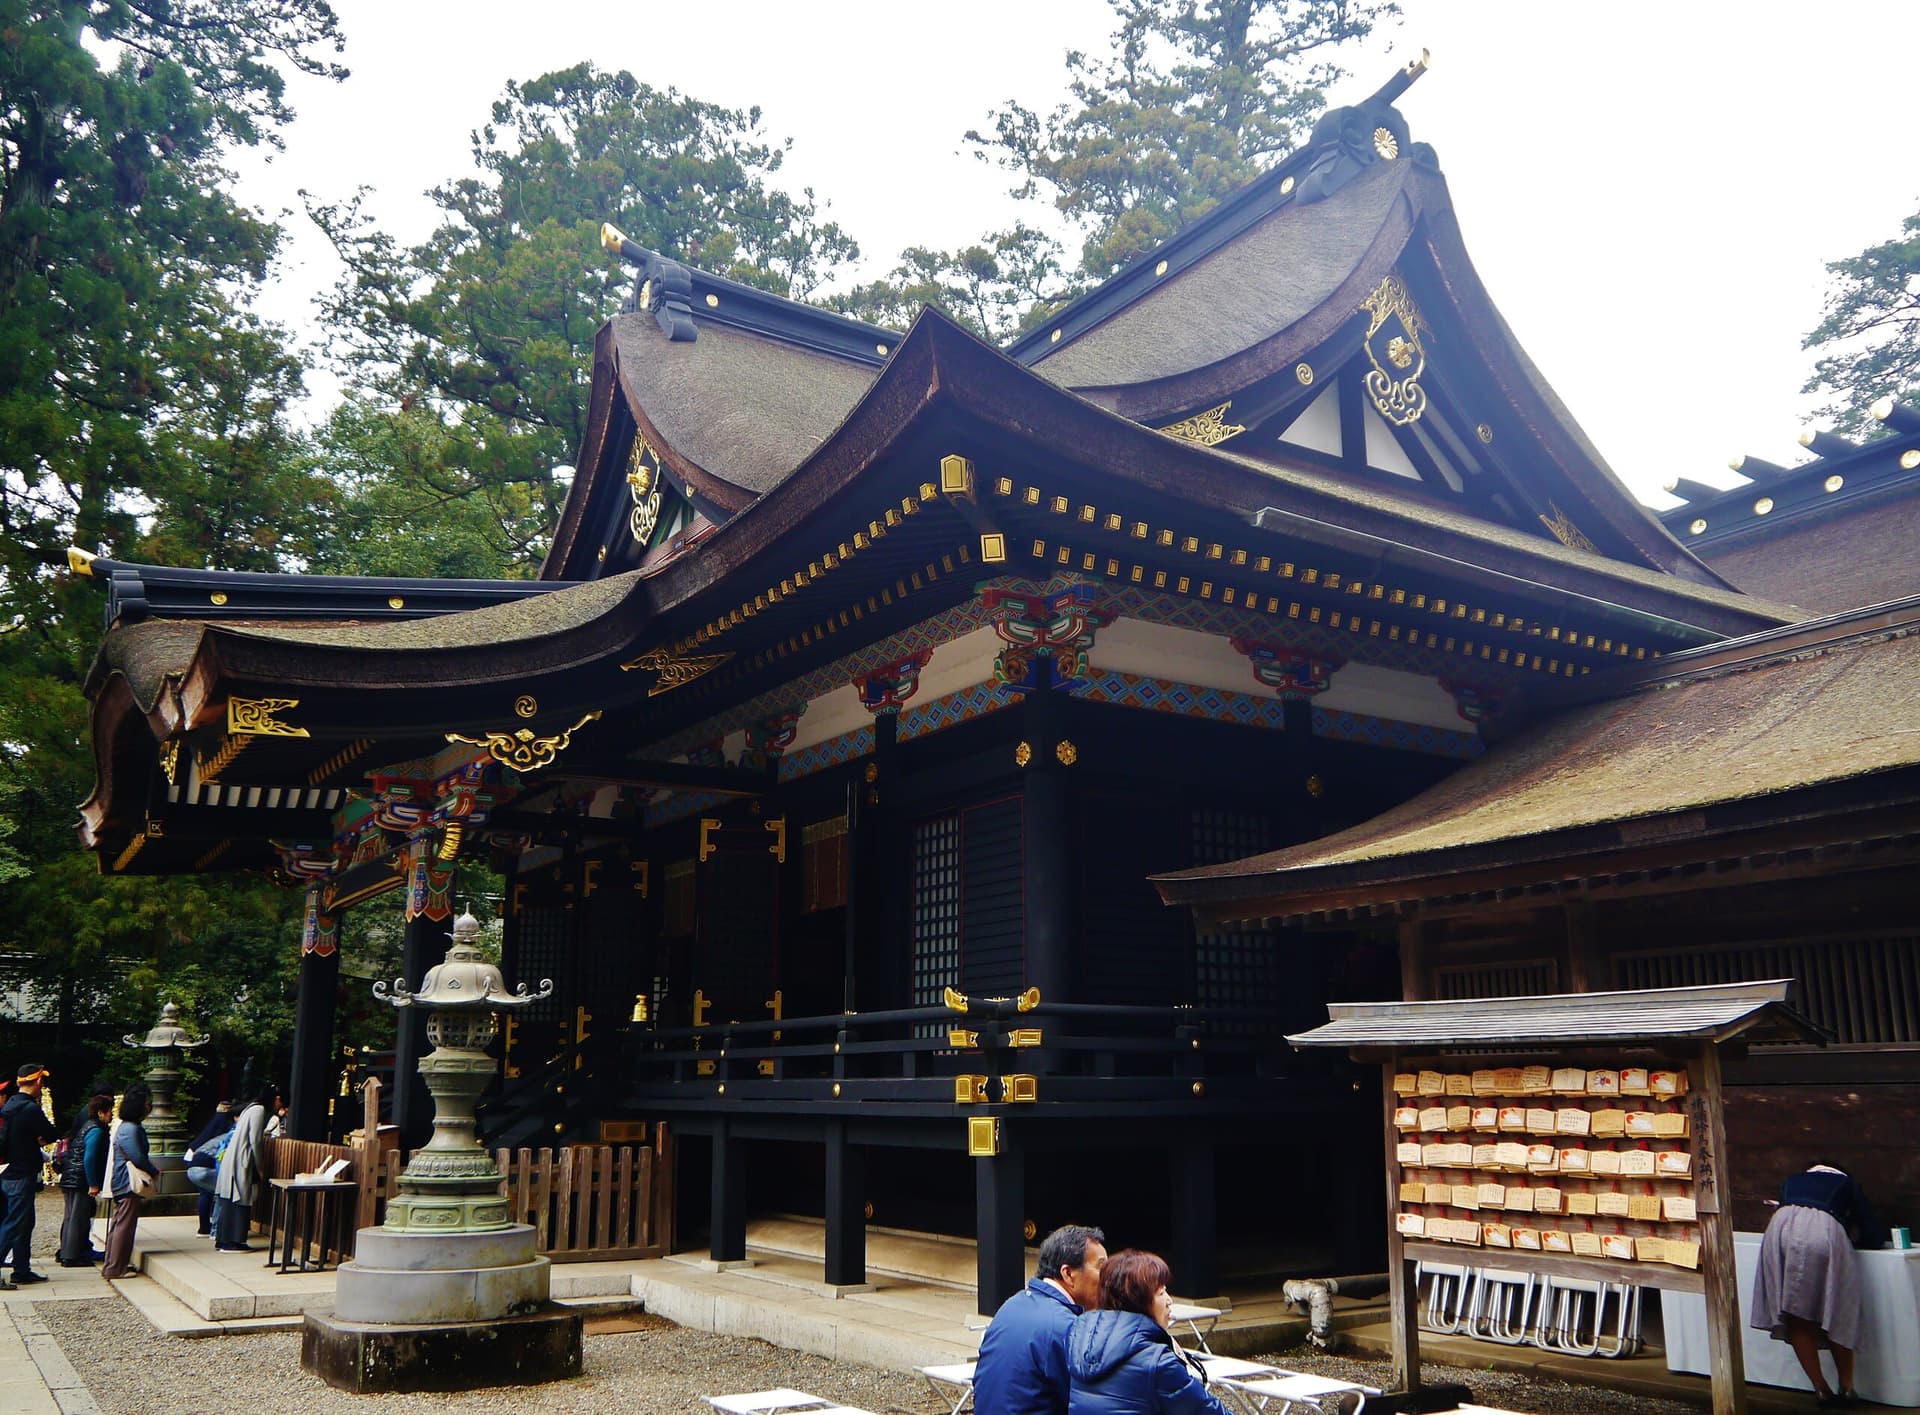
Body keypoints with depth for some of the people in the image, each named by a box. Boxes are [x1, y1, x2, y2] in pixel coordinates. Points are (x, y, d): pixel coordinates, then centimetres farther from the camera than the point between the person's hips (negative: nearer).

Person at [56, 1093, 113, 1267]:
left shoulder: (87, 1126, 14)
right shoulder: (96, 1130, -17)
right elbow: (89, 1159, -22)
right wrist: (93, 1185, -18)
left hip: (71, 1179, 10)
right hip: (81, 1181, -10)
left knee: (71, 1217, 17)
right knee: (78, 1218, -4)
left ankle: (66, 1253, 26)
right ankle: (71, 1256, 0)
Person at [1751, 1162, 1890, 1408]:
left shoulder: (1793, 1181, 37)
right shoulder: (1846, 1184, 31)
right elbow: (1876, 1236, 27)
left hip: (1781, 1229, 1)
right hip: (1824, 1233, -1)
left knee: (1797, 1319, 9)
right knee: (1838, 1315, 16)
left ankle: (1822, 1390, 9)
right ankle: (1846, 1387, 19)